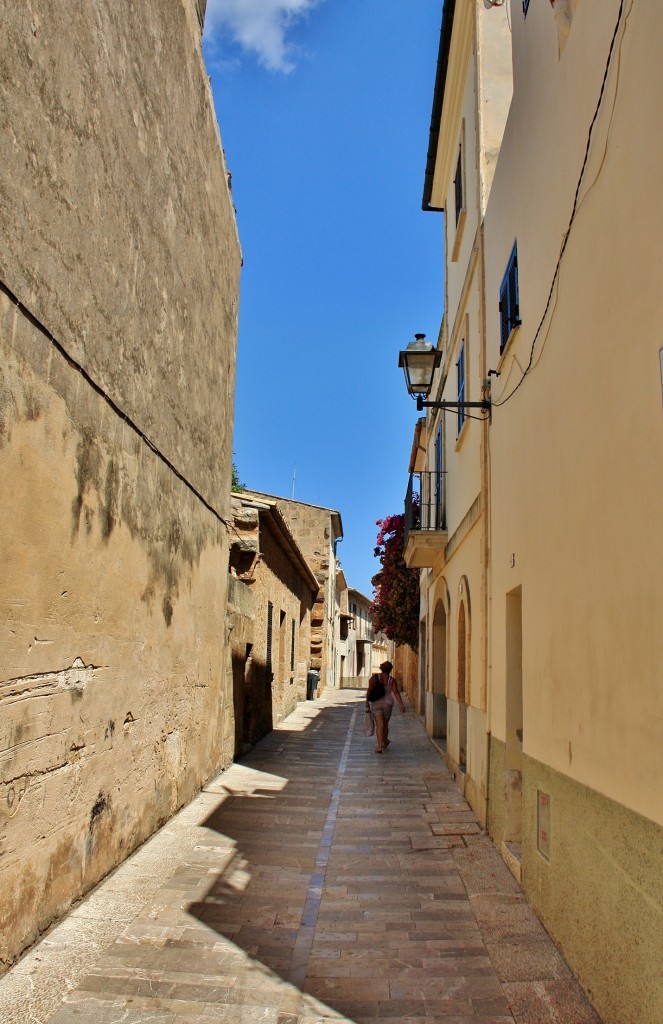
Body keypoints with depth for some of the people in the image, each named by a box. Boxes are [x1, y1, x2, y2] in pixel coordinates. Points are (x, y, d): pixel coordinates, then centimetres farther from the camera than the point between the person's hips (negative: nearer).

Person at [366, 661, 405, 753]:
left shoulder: (374, 677, -6)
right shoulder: (392, 680, -5)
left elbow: (369, 691, -11)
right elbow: (396, 692, -16)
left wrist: (367, 704, -5)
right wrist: (401, 705, -21)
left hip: (376, 704, -1)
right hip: (387, 704, 1)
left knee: (379, 725, -4)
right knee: (385, 724, 20)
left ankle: (380, 747, -18)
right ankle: (384, 743, 38)